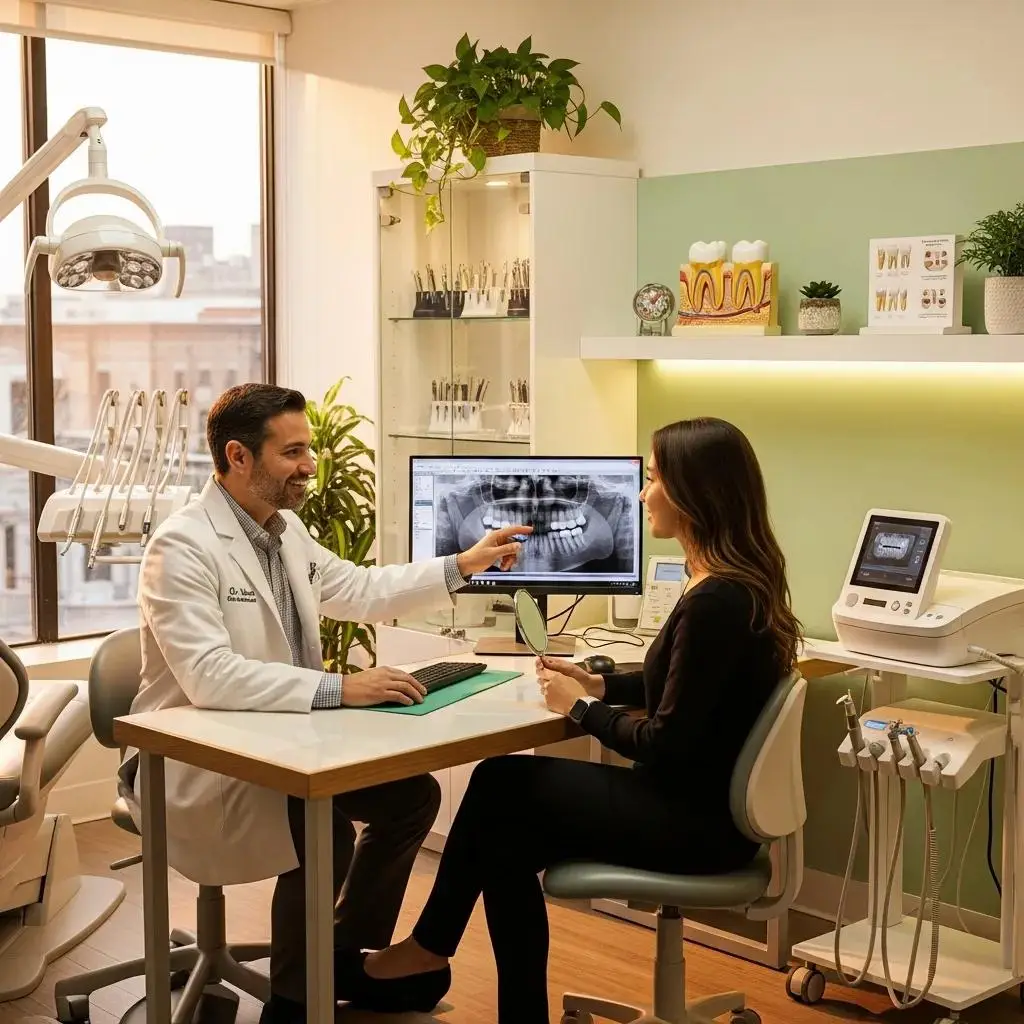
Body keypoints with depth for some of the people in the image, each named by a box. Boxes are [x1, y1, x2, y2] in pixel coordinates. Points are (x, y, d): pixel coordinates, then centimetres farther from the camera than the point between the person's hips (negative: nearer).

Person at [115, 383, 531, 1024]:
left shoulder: (286, 530, 6)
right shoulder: (183, 547, -22)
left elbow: (361, 591, 20)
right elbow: (210, 677, -33)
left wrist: (462, 567, 12)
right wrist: (341, 689, -38)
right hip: (195, 765, -9)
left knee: (414, 794, 1)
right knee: (323, 833, -30)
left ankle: (353, 960, 19)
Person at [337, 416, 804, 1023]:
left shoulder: (716, 601, -26)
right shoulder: (738, 582, 5)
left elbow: (666, 747, -23)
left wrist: (581, 708, -9)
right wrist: (600, 683, 9)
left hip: (696, 821, -9)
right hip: (698, 802, 9)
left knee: (499, 785, 0)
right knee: (508, 838, 5)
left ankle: (426, 951, 20)